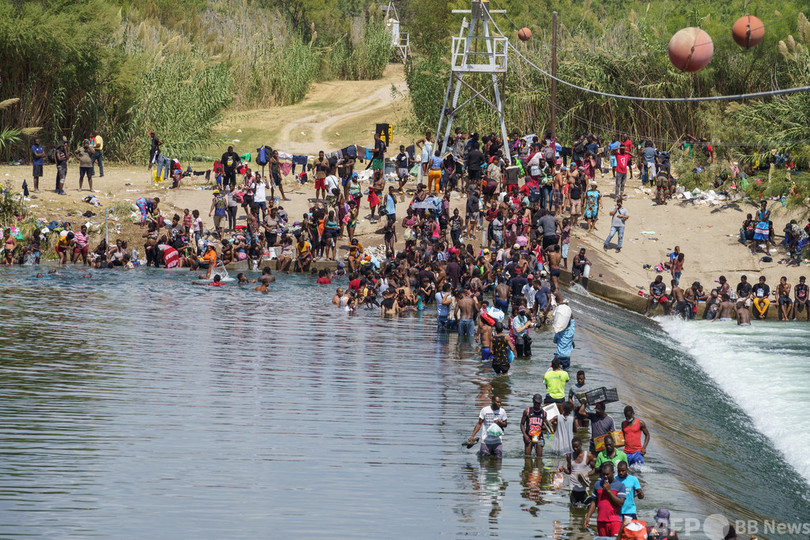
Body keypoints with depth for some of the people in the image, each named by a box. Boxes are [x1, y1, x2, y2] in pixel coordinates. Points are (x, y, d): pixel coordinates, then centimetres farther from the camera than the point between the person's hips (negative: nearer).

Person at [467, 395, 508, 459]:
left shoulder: (502, 411, 1)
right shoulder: (485, 410, -3)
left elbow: (505, 424, 10)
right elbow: (479, 424, 1)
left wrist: (499, 423, -13)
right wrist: (472, 436, -6)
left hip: (497, 441, 1)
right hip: (486, 440, -1)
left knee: (498, 458, -2)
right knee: (484, 458, 1)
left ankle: (492, 453, 26)